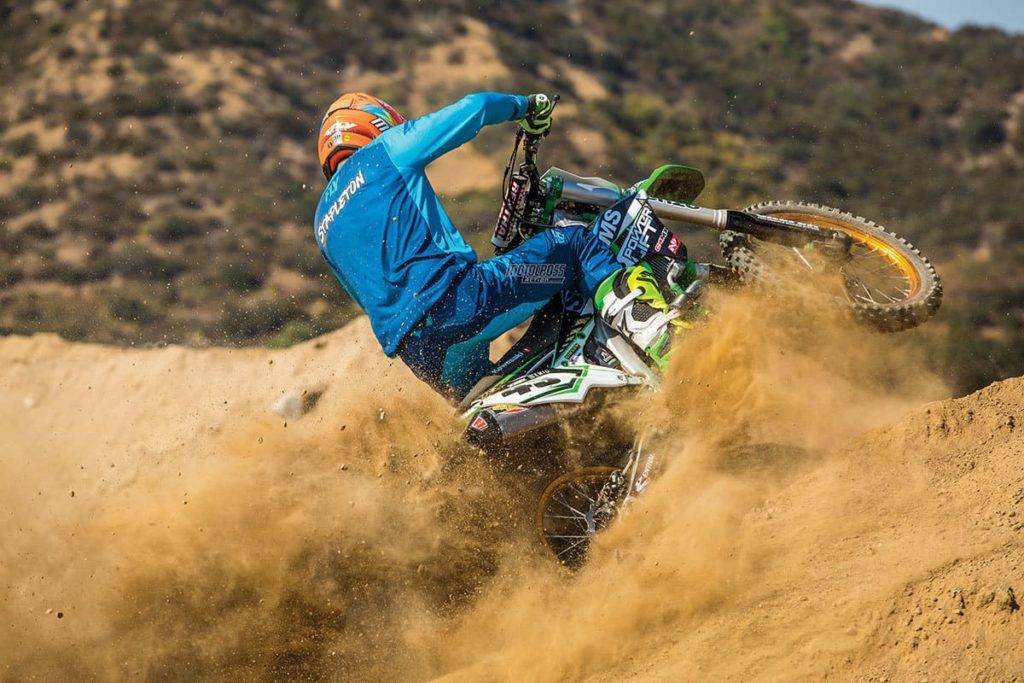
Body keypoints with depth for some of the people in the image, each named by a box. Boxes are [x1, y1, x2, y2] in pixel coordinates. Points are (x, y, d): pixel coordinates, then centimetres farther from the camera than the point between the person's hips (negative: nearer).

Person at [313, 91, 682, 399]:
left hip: (410, 350, 6)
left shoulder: (324, 223, 28)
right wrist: (525, 105, 28)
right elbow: (472, 108, 8)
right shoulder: (382, 152, 10)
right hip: (452, 297, -6)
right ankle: (641, 317, -17)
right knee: (574, 242, 5)